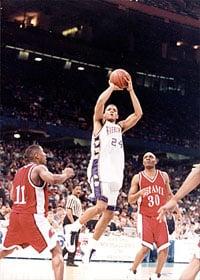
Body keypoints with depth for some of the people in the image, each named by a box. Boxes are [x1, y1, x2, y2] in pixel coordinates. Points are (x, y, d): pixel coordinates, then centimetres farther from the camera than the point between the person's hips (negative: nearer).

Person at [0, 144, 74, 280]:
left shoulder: (19, 171, 17)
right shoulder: (39, 168, -6)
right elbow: (53, 179, -26)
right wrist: (66, 174, -7)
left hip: (16, 215, 8)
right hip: (33, 216, -8)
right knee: (57, 250, -4)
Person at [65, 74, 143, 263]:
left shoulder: (120, 127, 26)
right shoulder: (98, 123, 13)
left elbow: (138, 114, 16)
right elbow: (99, 104, -7)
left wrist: (130, 91, 12)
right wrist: (112, 88, 1)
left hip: (116, 174, 6)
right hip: (100, 169, -6)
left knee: (109, 214, 3)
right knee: (101, 206, -24)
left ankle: (91, 246, 14)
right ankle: (73, 229, -7)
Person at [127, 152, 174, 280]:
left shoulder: (164, 176, 8)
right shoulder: (137, 177, 1)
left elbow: (169, 195, 19)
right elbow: (130, 200, 1)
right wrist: (139, 193, -19)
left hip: (160, 217, 3)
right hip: (145, 217, -3)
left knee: (164, 249, -3)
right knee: (146, 247, -15)